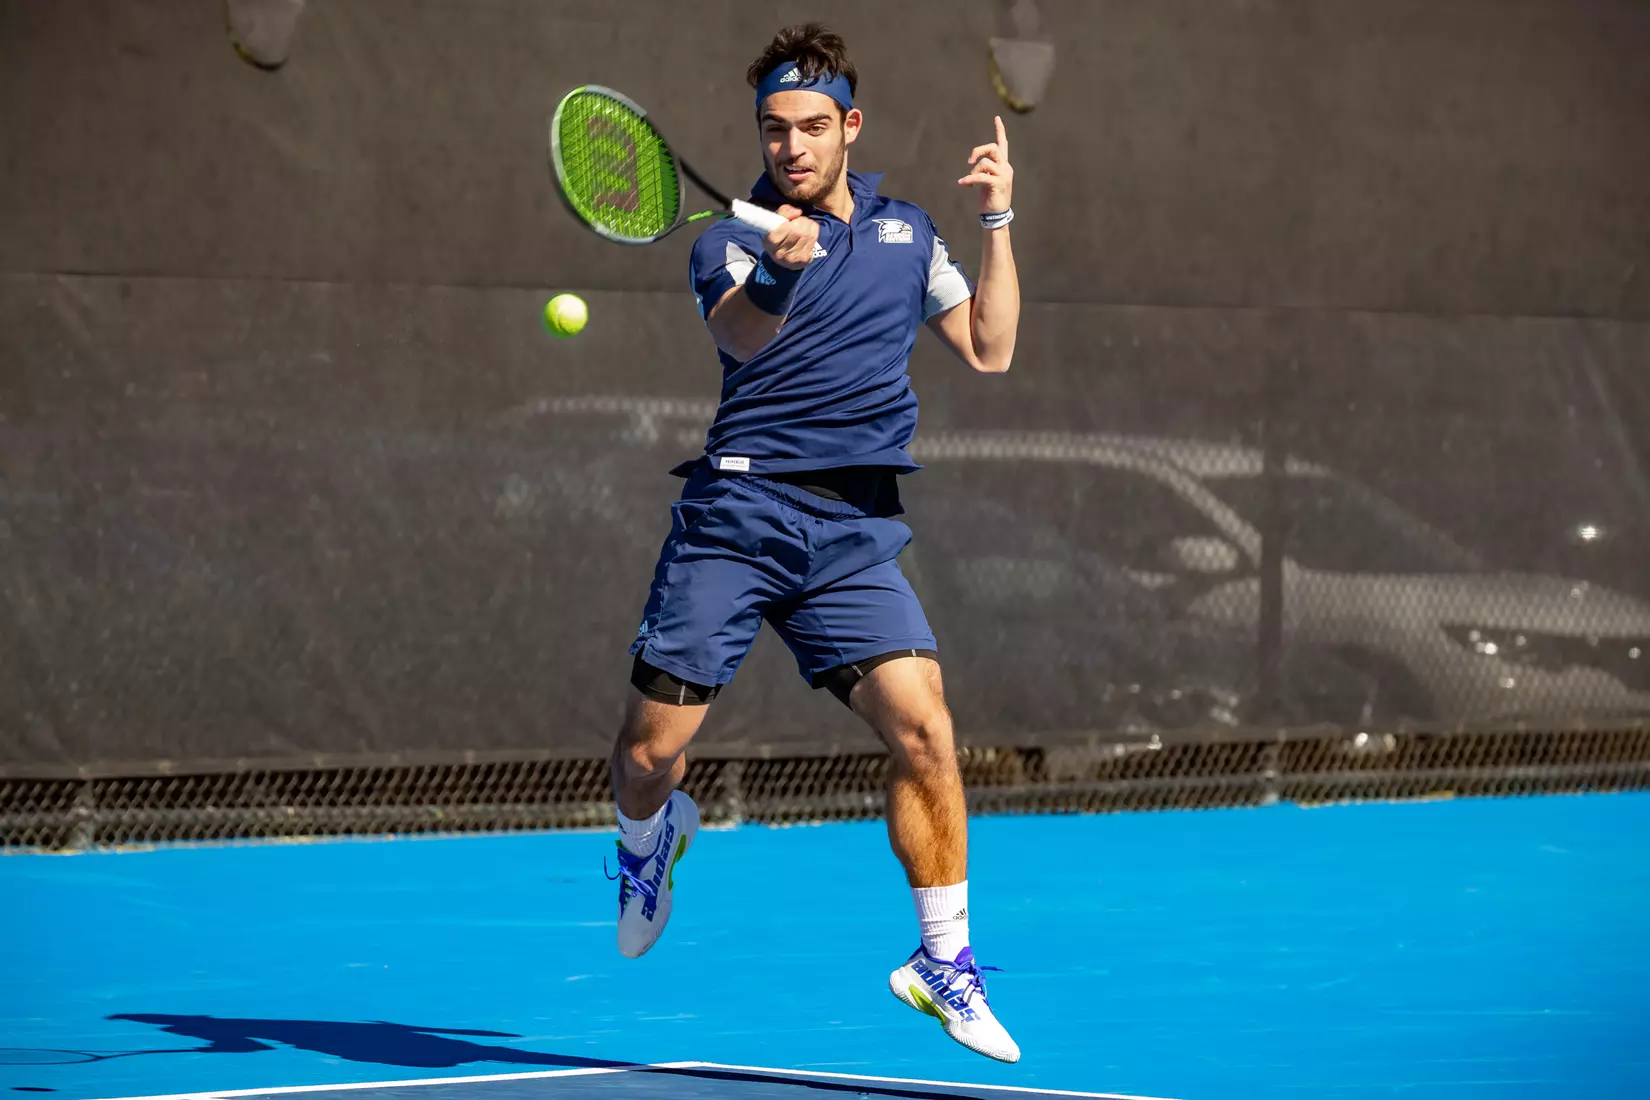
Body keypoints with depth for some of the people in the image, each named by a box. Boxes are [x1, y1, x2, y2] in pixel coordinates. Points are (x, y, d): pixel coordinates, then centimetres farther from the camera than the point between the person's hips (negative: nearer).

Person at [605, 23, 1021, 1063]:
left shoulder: (905, 231, 16)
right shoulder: (732, 237, 1)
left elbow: (989, 350, 17)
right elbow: (740, 333, -21)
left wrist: (998, 220, 10)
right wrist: (778, 274, -42)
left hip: (856, 531, 2)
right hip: (739, 515, -2)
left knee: (924, 731, -15)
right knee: (650, 752, -3)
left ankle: (944, 961, 0)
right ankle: (652, 837, 35)